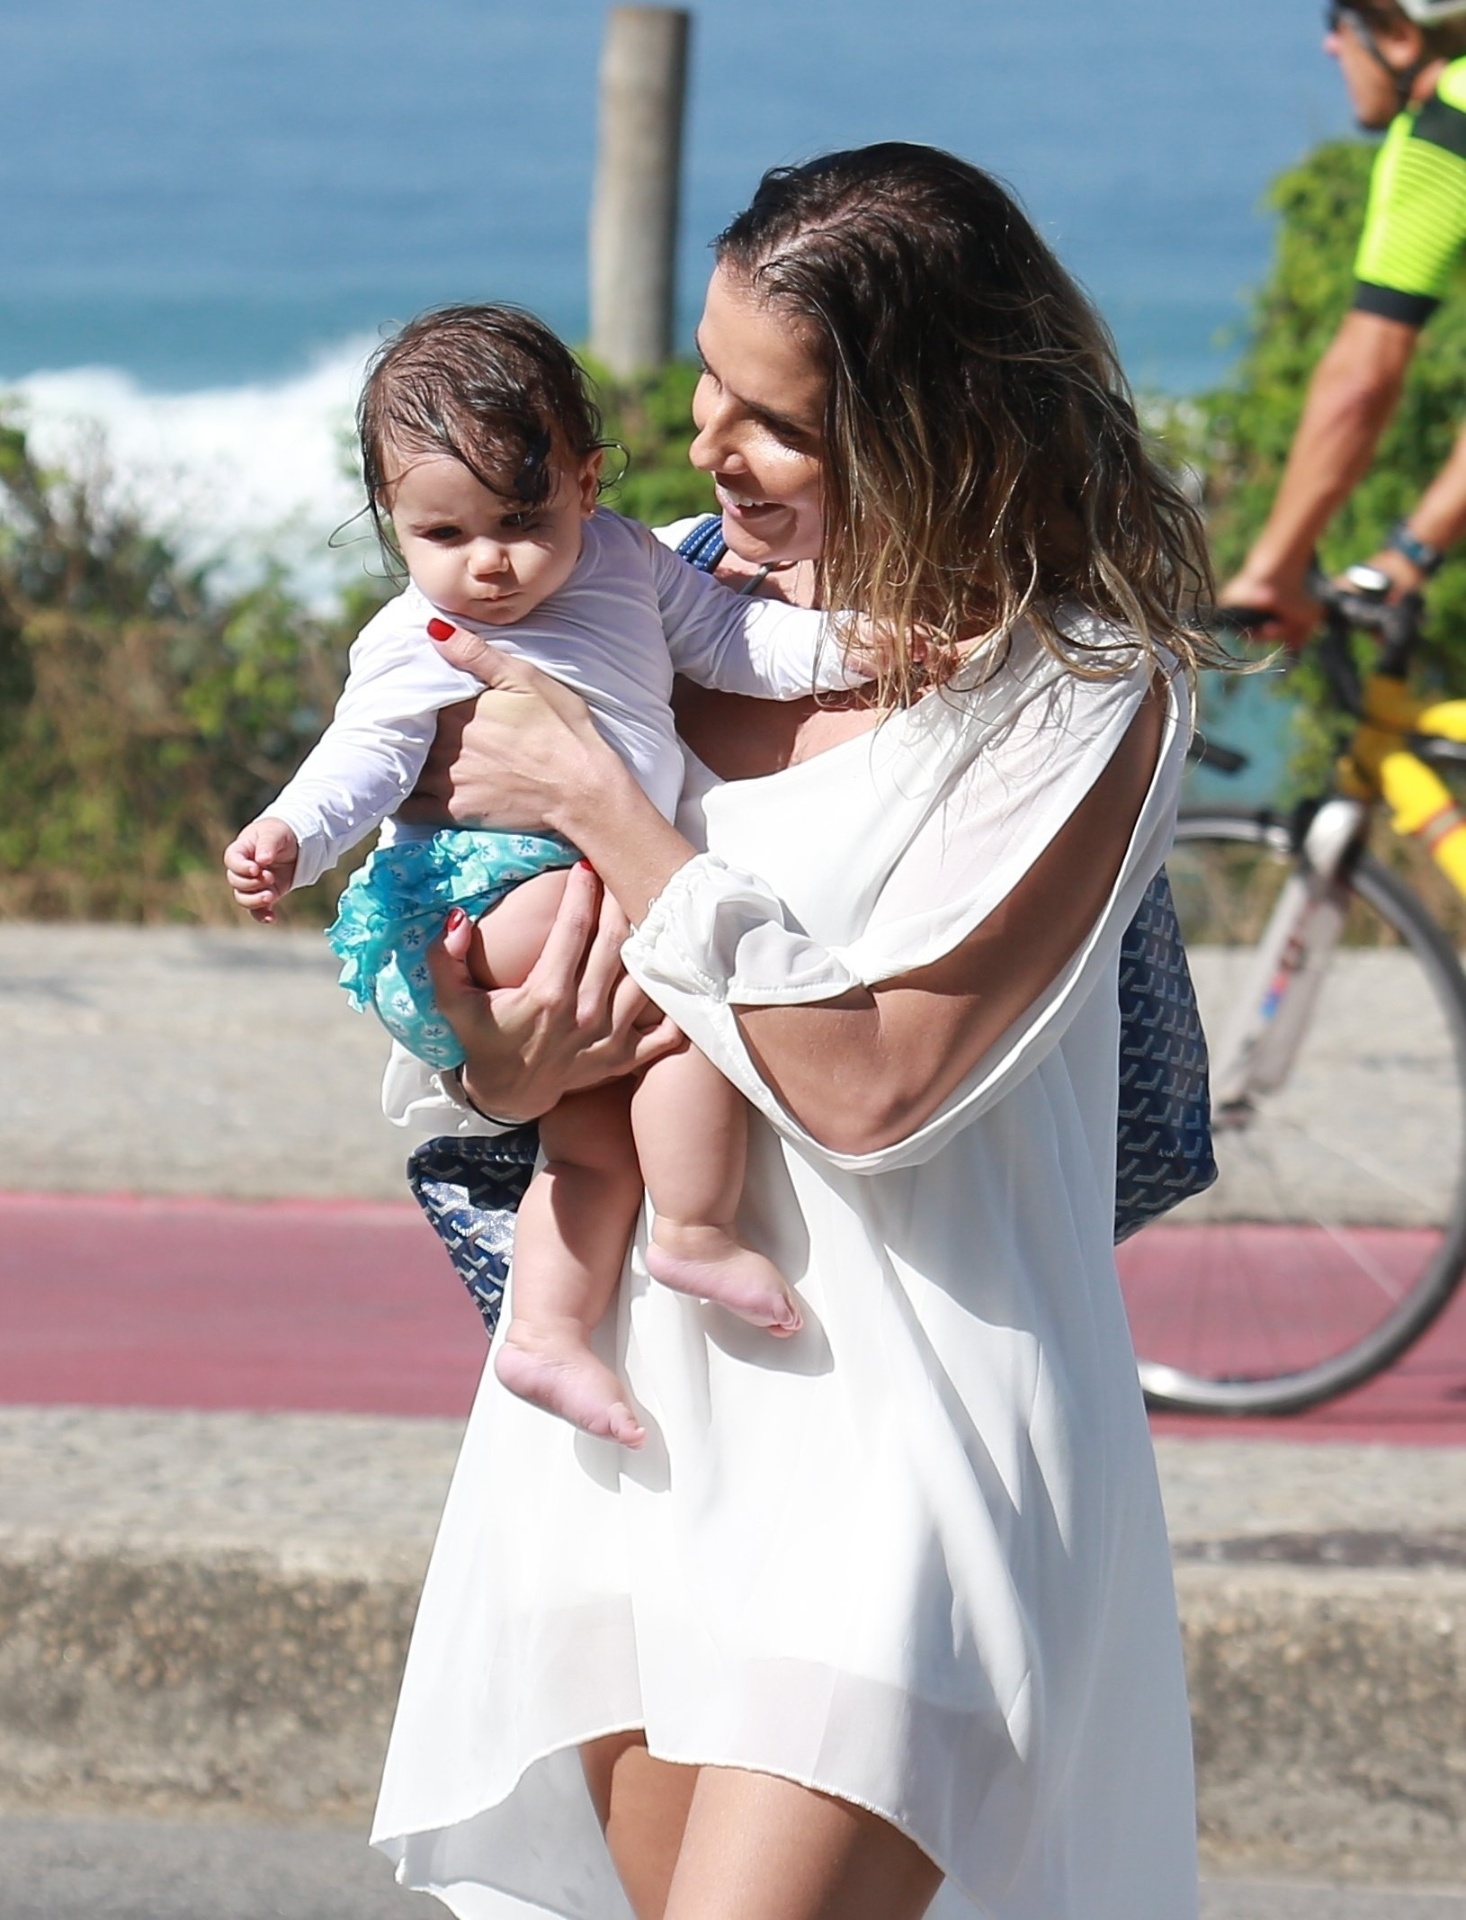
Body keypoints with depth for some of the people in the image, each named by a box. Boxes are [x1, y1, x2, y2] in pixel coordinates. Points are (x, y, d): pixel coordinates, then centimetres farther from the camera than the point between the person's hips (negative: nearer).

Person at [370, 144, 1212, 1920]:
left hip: (901, 1425, -6)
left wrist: (598, 806, -14)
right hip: (635, 1386, 6)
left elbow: (868, 1080, -18)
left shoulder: (1084, 689, -10)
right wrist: (492, 1069, -10)